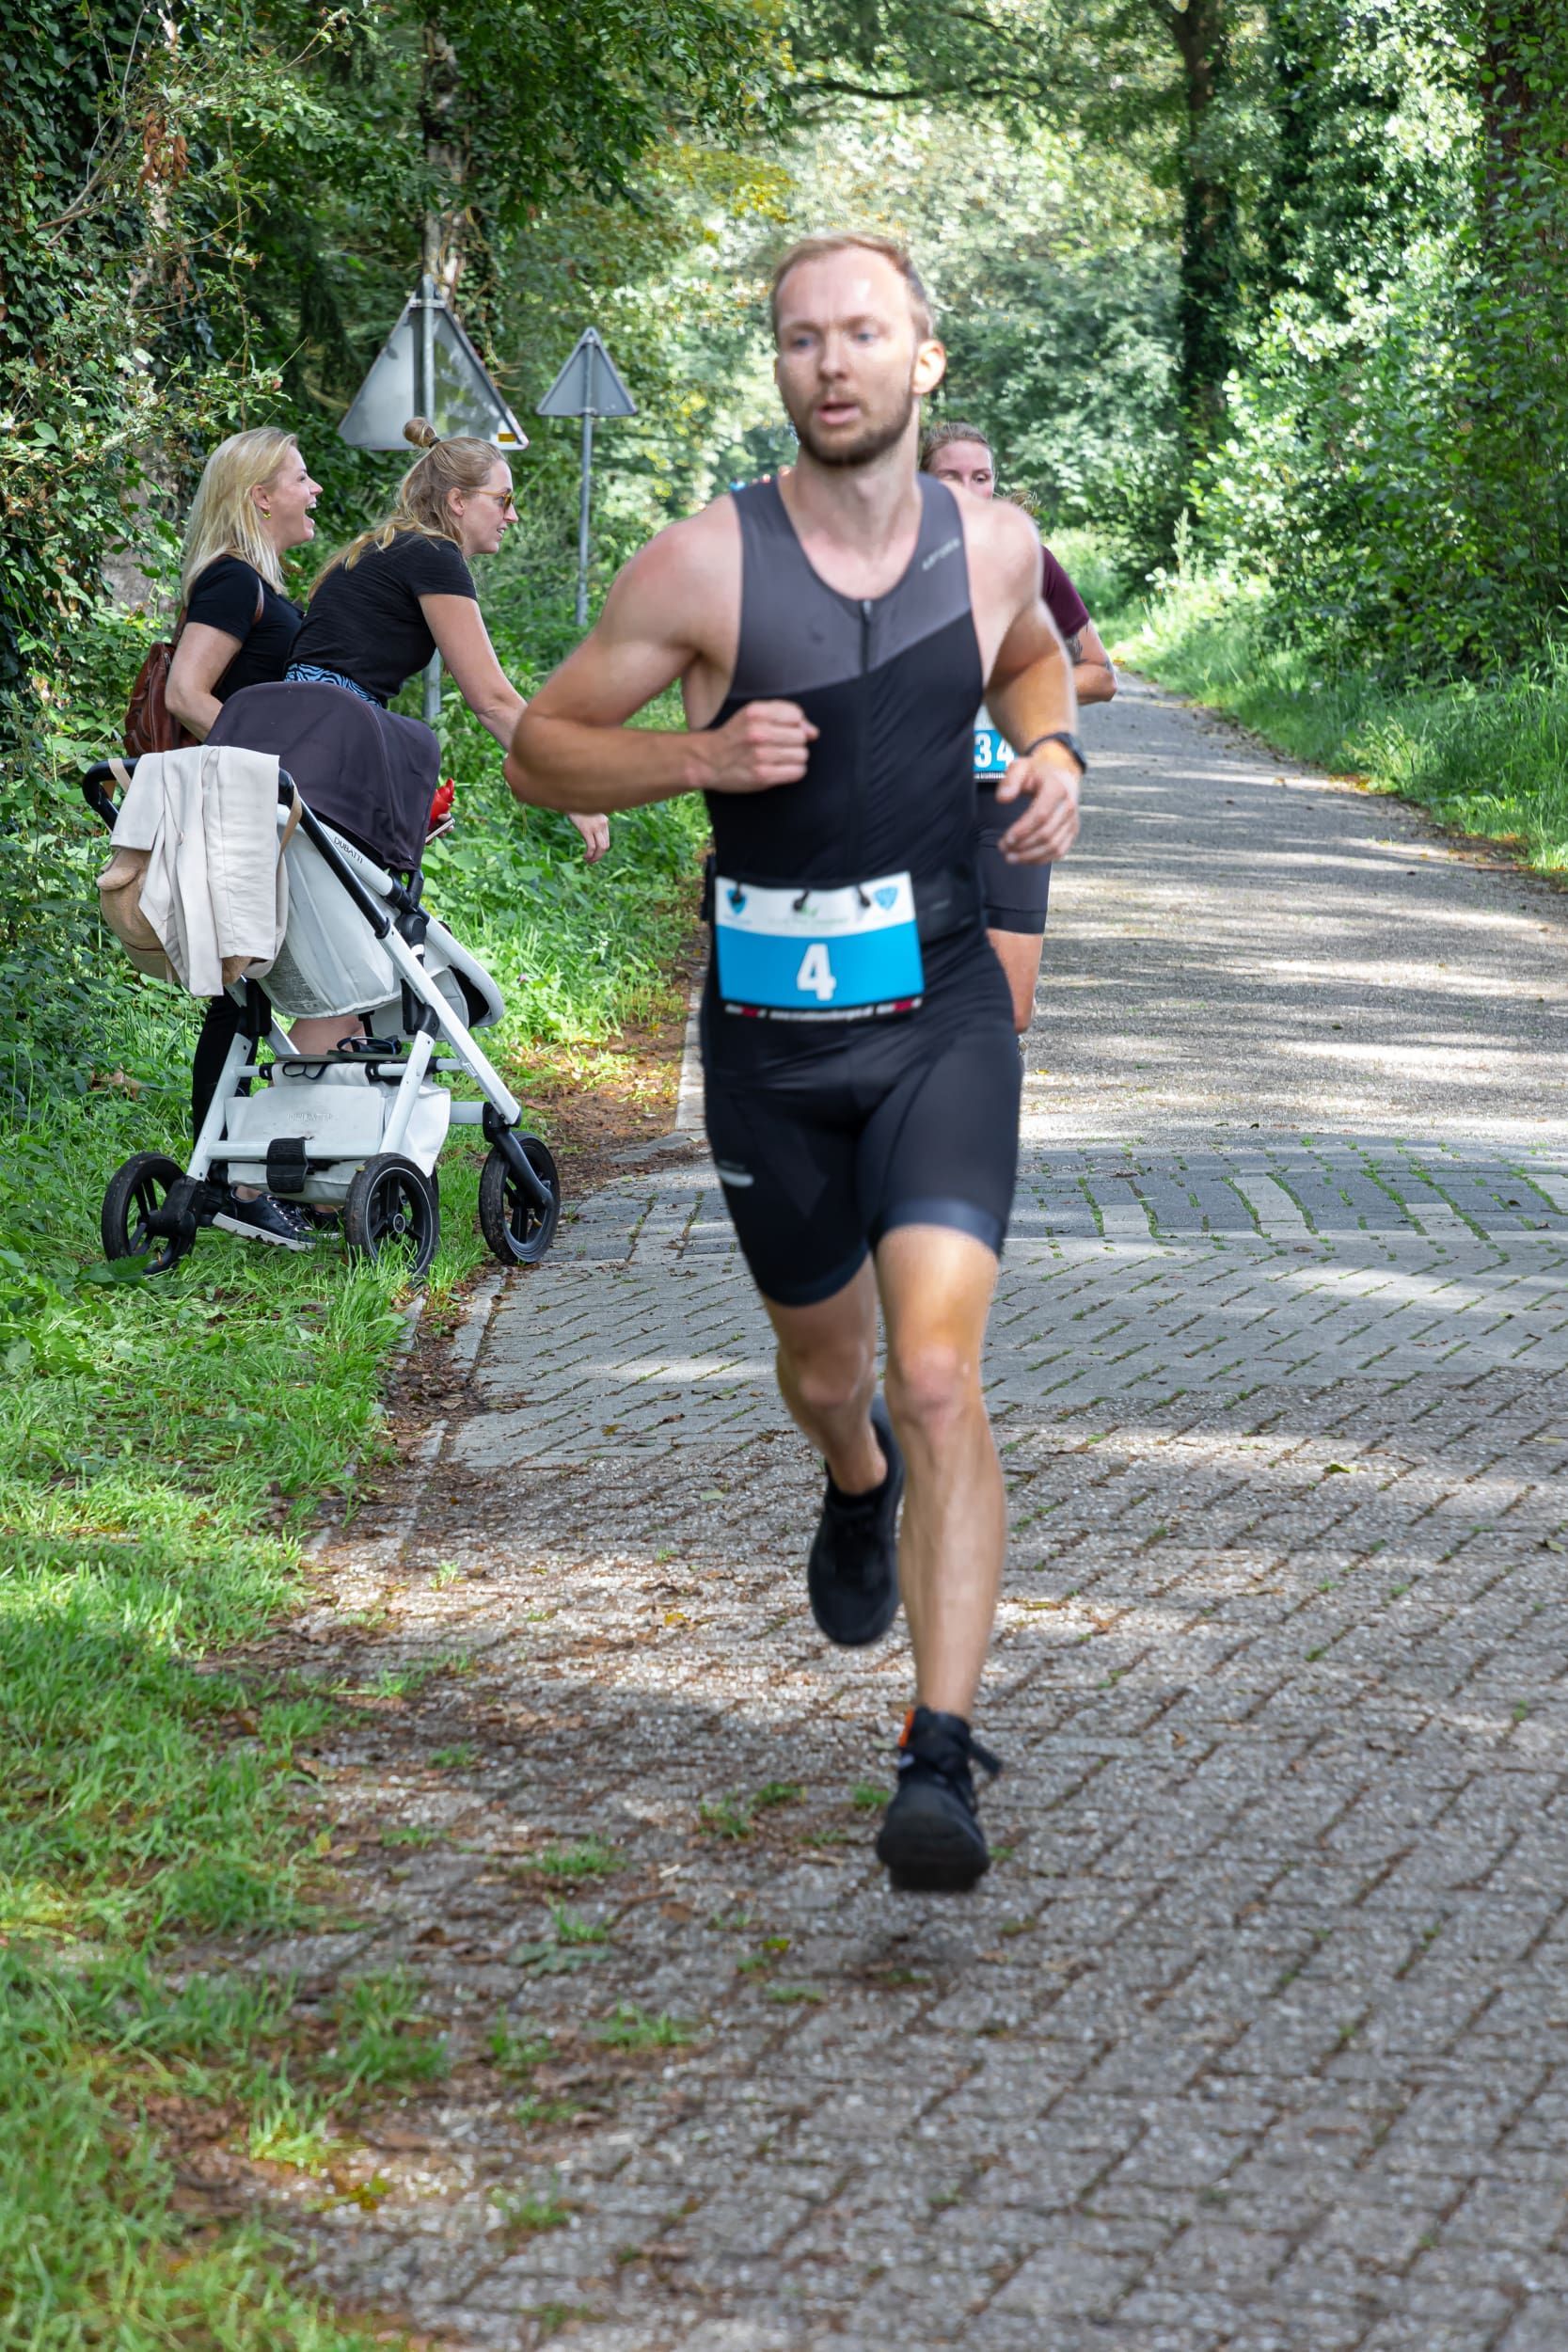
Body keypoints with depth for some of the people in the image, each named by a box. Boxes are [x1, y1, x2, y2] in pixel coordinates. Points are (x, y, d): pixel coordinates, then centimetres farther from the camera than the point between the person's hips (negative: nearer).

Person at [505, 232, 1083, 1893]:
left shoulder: (992, 544, -2)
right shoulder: (706, 566, -11)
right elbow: (538, 751, -3)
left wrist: (1051, 756, 2)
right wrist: (699, 755, -20)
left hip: (940, 1019, 0)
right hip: (769, 1031, 1)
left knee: (939, 1378, -18)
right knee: (822, 1363, 20)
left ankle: (941, 1764, -15)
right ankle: (857, 1488, 58)